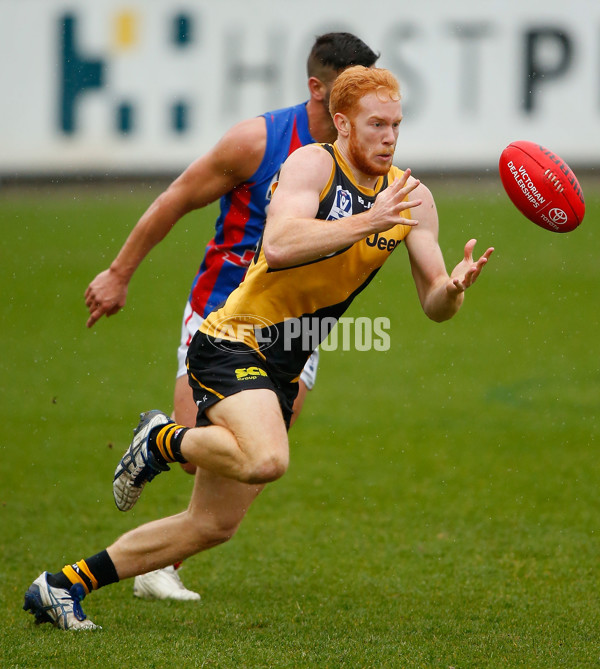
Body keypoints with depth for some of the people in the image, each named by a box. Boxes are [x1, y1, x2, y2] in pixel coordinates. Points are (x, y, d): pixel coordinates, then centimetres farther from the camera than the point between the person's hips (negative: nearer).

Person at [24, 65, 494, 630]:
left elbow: (433, 303, 4)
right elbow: (278, 245, -30)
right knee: (266, 460, -36)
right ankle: (162, 440, -4)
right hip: (232, 344, -8)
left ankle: (64, 585, 21)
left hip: (282, 369, 8)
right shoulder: (313, 164, -13)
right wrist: (367, 221, -32)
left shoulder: (411, 197, 5)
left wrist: (453, 287, -19)